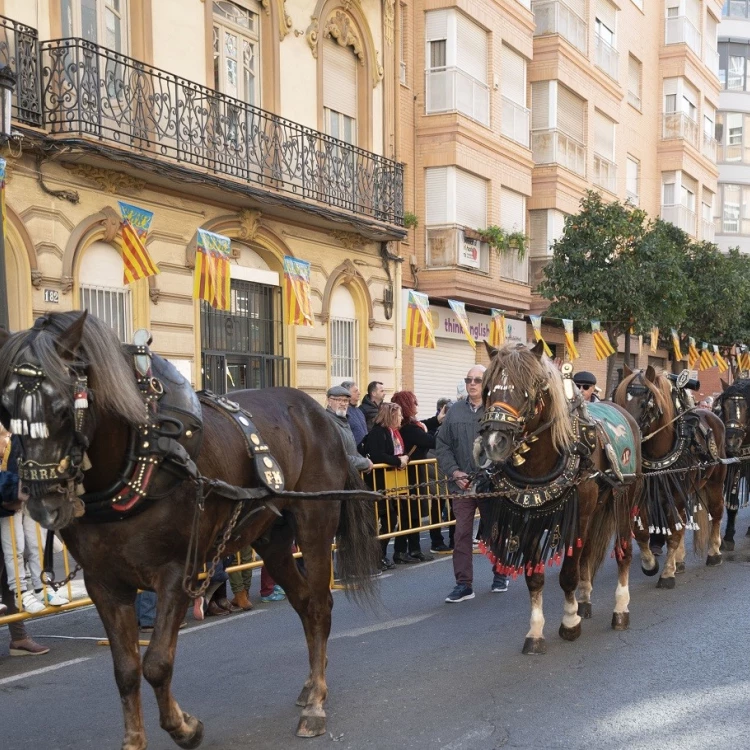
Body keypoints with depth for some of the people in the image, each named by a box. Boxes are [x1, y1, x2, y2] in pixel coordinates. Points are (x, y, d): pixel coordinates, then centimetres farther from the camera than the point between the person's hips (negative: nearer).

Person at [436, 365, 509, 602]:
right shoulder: (455, 411, 5)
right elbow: (442, 446, 7)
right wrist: (454, 472, -6)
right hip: (462, 484, 2)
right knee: (462, 533, 1)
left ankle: (500, 575, 32)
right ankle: (464, 584, 7)